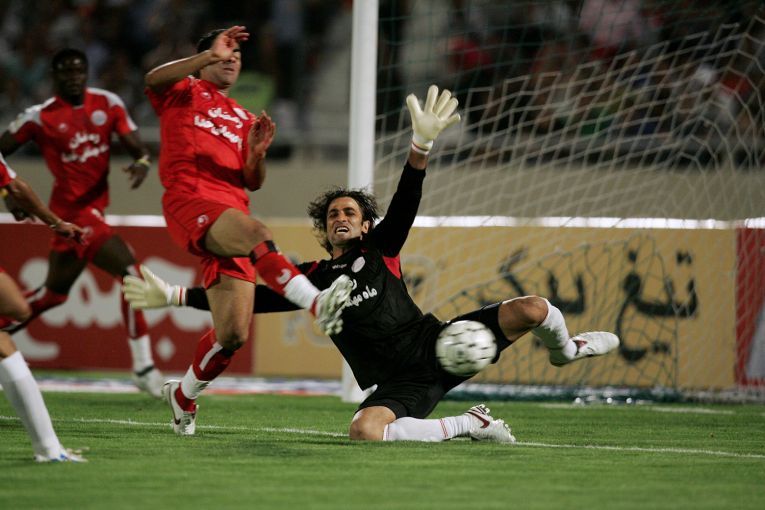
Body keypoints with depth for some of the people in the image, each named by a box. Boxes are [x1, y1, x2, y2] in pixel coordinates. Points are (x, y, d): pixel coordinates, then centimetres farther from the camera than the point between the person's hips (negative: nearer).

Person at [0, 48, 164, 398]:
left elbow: (137, 147, 4)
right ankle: (143, 367, -14)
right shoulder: (40, 117, -10)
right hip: (73, 211, -7)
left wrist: (141, 163, -19)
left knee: (55, 292, 18)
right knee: (130, 272, -16)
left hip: (94, 208, 7)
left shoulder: (108, 104, 3)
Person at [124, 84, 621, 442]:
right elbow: (249, 298, 11)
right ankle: (468, 424, -16)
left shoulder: (380, 248, 10)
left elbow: (405, 203, -6)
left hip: (438, 345, 0)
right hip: (401, 384, 0)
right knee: (364, 429, -37)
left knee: (534, 308, -17)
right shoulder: (311, 279, 13)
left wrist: (423, 142, -23)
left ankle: (565, 348, 23)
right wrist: (172, 295, 5)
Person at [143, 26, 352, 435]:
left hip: (231, 211, 6)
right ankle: (317, 303, -54)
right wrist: (209, 55, -20)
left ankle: (183, 394, 20)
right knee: (256, 233, -38)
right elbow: (154, 79, -9)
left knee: (233, 334, -4)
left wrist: (257, 153, 2)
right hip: (189, 200, -6)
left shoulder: (244, 120, 31)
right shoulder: (182, 93, 16)